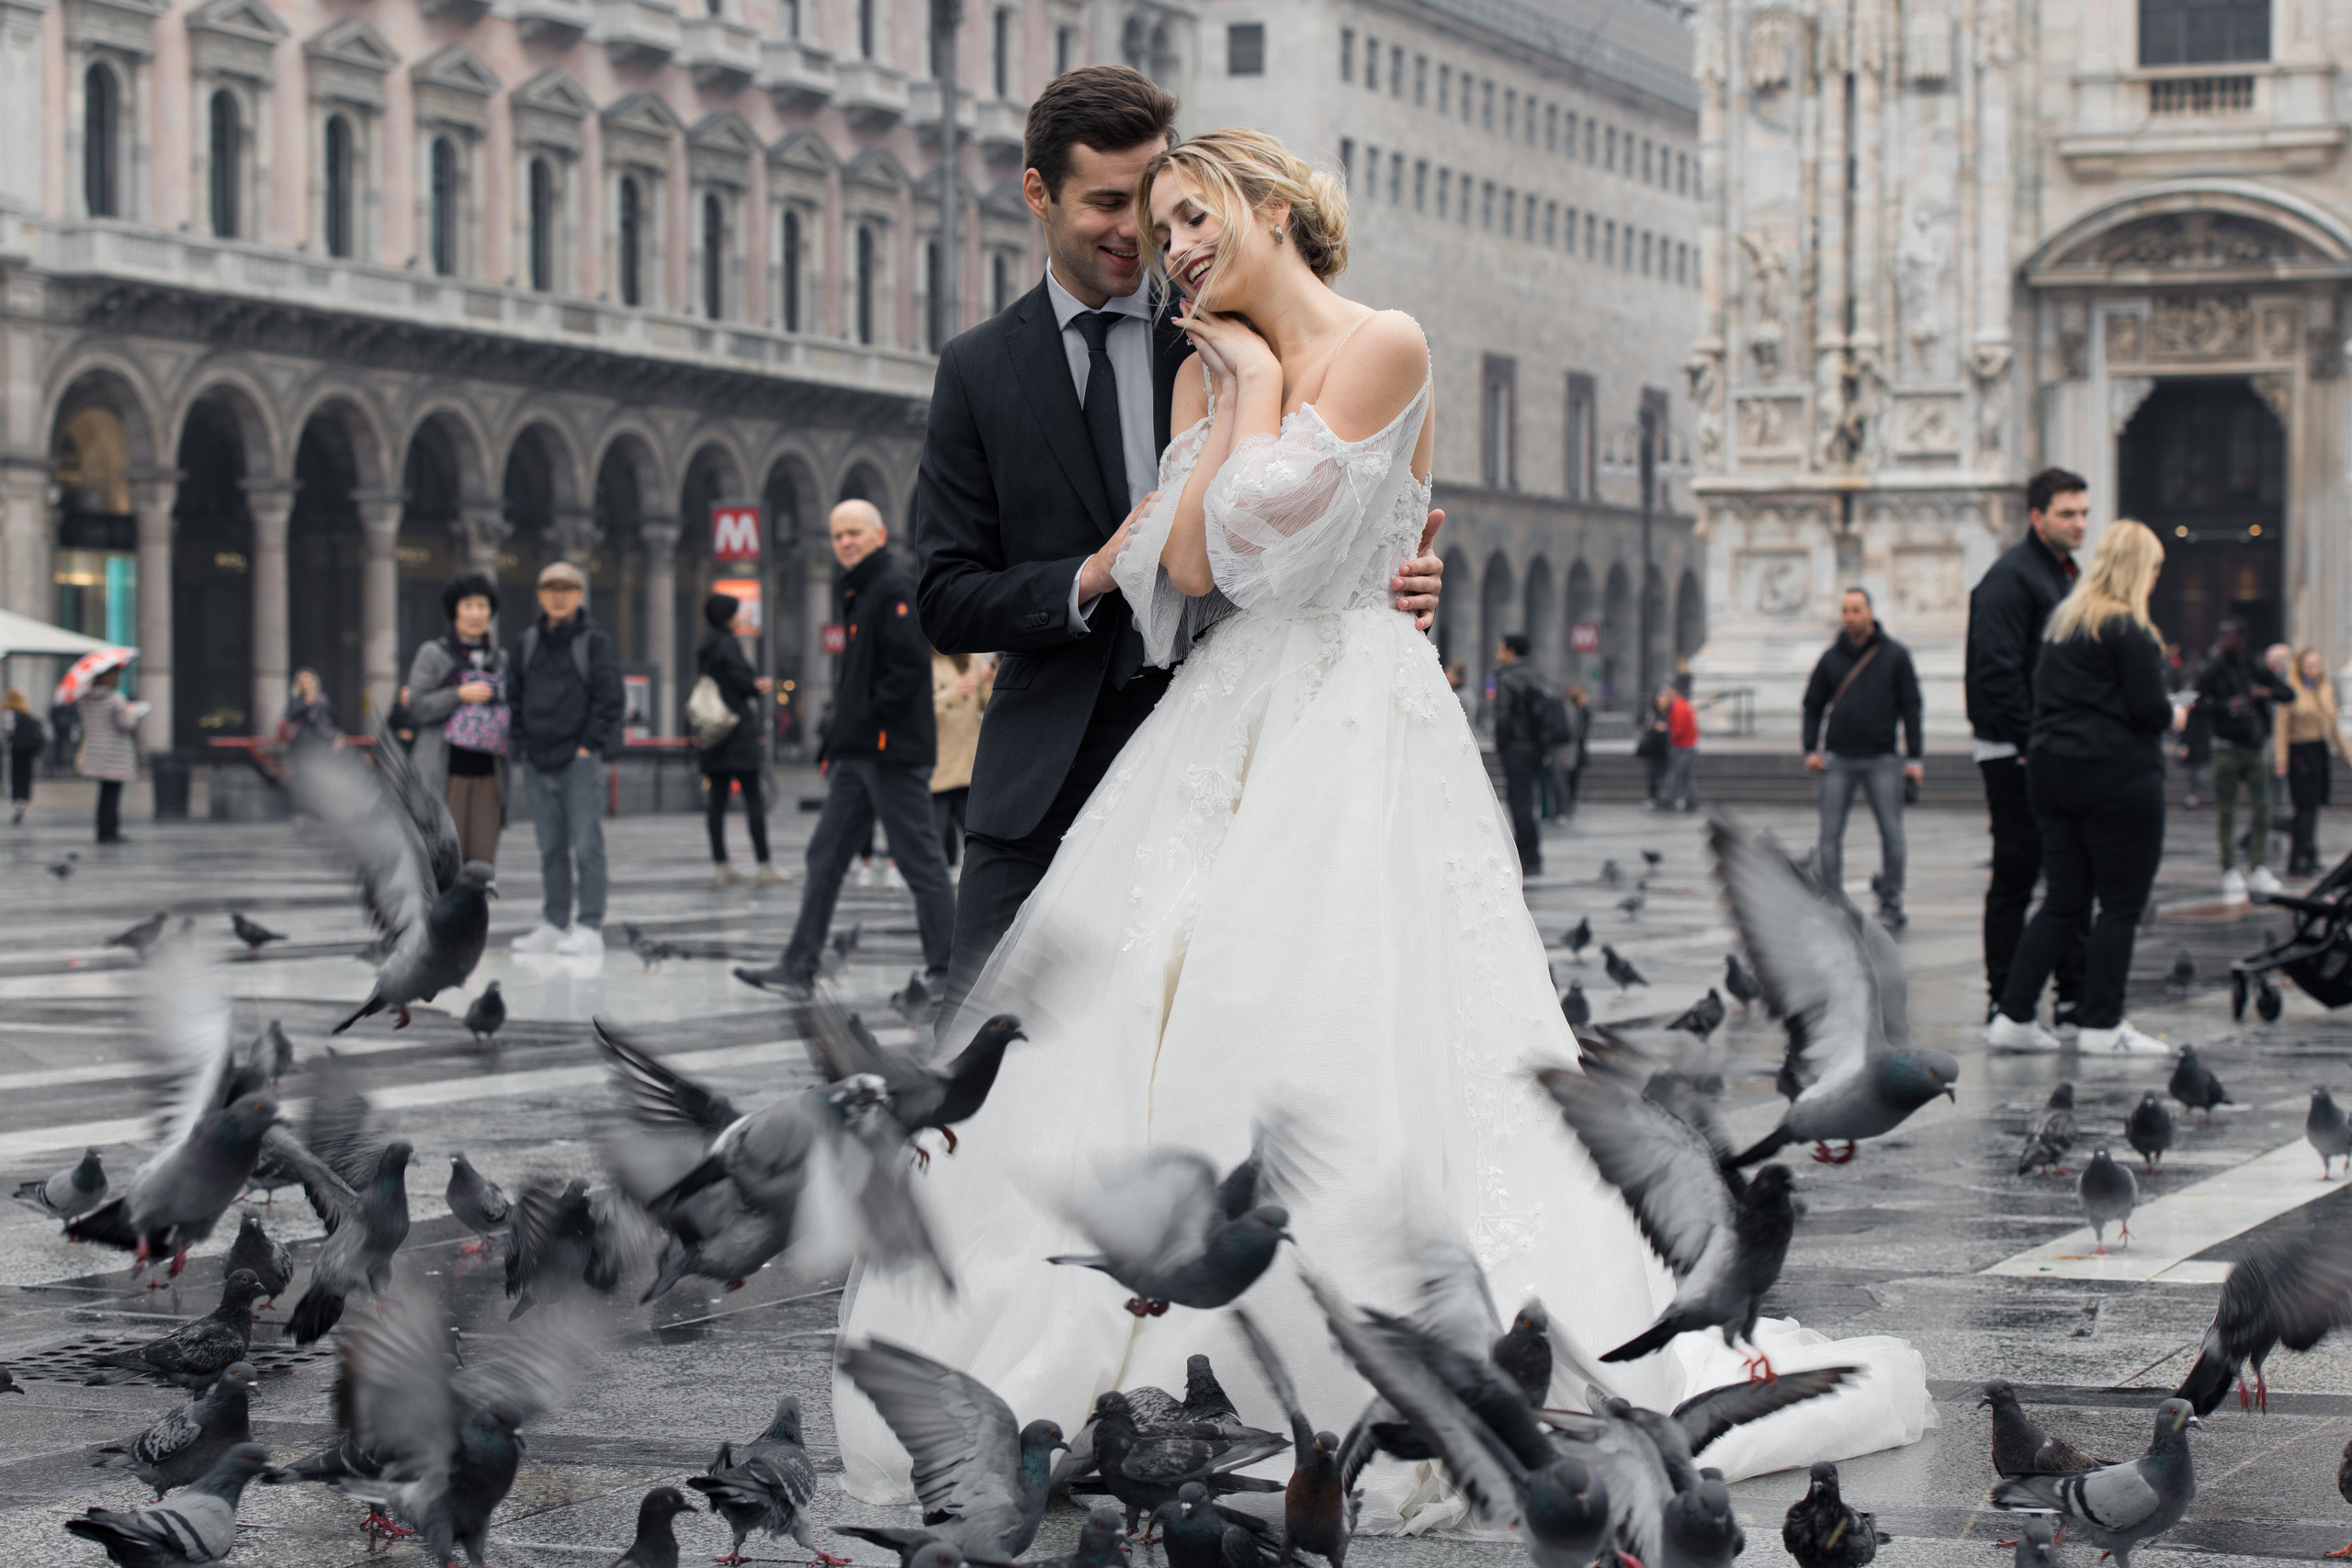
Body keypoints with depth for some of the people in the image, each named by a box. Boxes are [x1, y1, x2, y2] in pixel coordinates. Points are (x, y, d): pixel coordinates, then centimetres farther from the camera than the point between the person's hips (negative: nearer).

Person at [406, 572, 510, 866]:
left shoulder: (500, 659, 15)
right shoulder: (432, 654, 1)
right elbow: (418, 707, -7)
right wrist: (460, 695, -16)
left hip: (485, 773, 4)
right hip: (445, 772, -4)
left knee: (483, 860, -1)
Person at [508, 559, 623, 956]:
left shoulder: (594, 641, -2)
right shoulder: (526, 643, 11)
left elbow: (611, 698, -5)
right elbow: (513, 695, 16)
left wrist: (590, 745, -9)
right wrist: (520, 742, 6)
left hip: (579, 760, -5)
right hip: (537, 763, 5)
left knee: (586, 846, -6)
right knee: (550, 849, 9)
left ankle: (590, 928, -5)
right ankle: (553, 925, 14)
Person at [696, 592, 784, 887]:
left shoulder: (705, 645, 13)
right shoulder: (728, 644, -13)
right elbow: (741, 682, -15)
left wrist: (756, 685, 11)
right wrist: (762, 686, 5)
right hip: (737, 728, -8)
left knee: (717, 797, 7)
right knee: (753, 797, -5)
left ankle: (720, 866, 8)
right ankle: (764, 866, -6)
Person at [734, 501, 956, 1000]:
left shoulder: (895, 591, -11)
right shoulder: (858, 594, 20)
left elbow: (908, 670, -20)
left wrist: (863, 726, -17)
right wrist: (838, 742, 16)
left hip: (893, 753, -10)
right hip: (858, 756, 10)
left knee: (920, 862, -4)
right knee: (825, 858, 7)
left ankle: (947, 970, 3)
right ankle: (799, 969, 8)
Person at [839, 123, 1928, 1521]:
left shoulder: (1384, 346, -4)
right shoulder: (1213, 370, 15)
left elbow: (1268, 521, -14)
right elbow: (1190, 563, 1)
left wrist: (1262, 381, -1)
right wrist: (1235, 388, -1)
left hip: (1356, 724, -7)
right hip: (1221, 726, 7)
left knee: (1338, 1049, -12)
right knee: (1132, 1020, -2)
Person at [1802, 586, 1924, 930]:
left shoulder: (1895, 656, 4)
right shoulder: (1831, 658, 9)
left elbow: (1910, 707, 5)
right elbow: (1813, 705, 15)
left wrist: (1913, 758, 0)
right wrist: (1811, 749, 3)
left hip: (1882, 760, -2)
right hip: (1838, 760, 2)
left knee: (1891, 834, -4)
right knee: (1830, 835, -3)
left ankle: (1891, 905, 5)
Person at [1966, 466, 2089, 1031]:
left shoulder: (2067, 575, 17)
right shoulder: (2010, 577, -12)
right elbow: (1996, 671, -19)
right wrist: (2029, 745, -21)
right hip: (2015, 754, -9)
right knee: (2016, 874, -4)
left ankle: (2073, 1001, 12)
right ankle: (2004, 1003, 1)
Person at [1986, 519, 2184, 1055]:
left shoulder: (2060, 622, 12)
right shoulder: (2127, 629, -12)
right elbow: (2148, 708, -16)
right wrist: (2173, 716, 7)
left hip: (2052, 768, 8)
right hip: (2118, 776, -8)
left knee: (2063, 902, 12)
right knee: (2121, 905, 2)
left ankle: (2012, 1016, 6)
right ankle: (2100, 1025, 4)